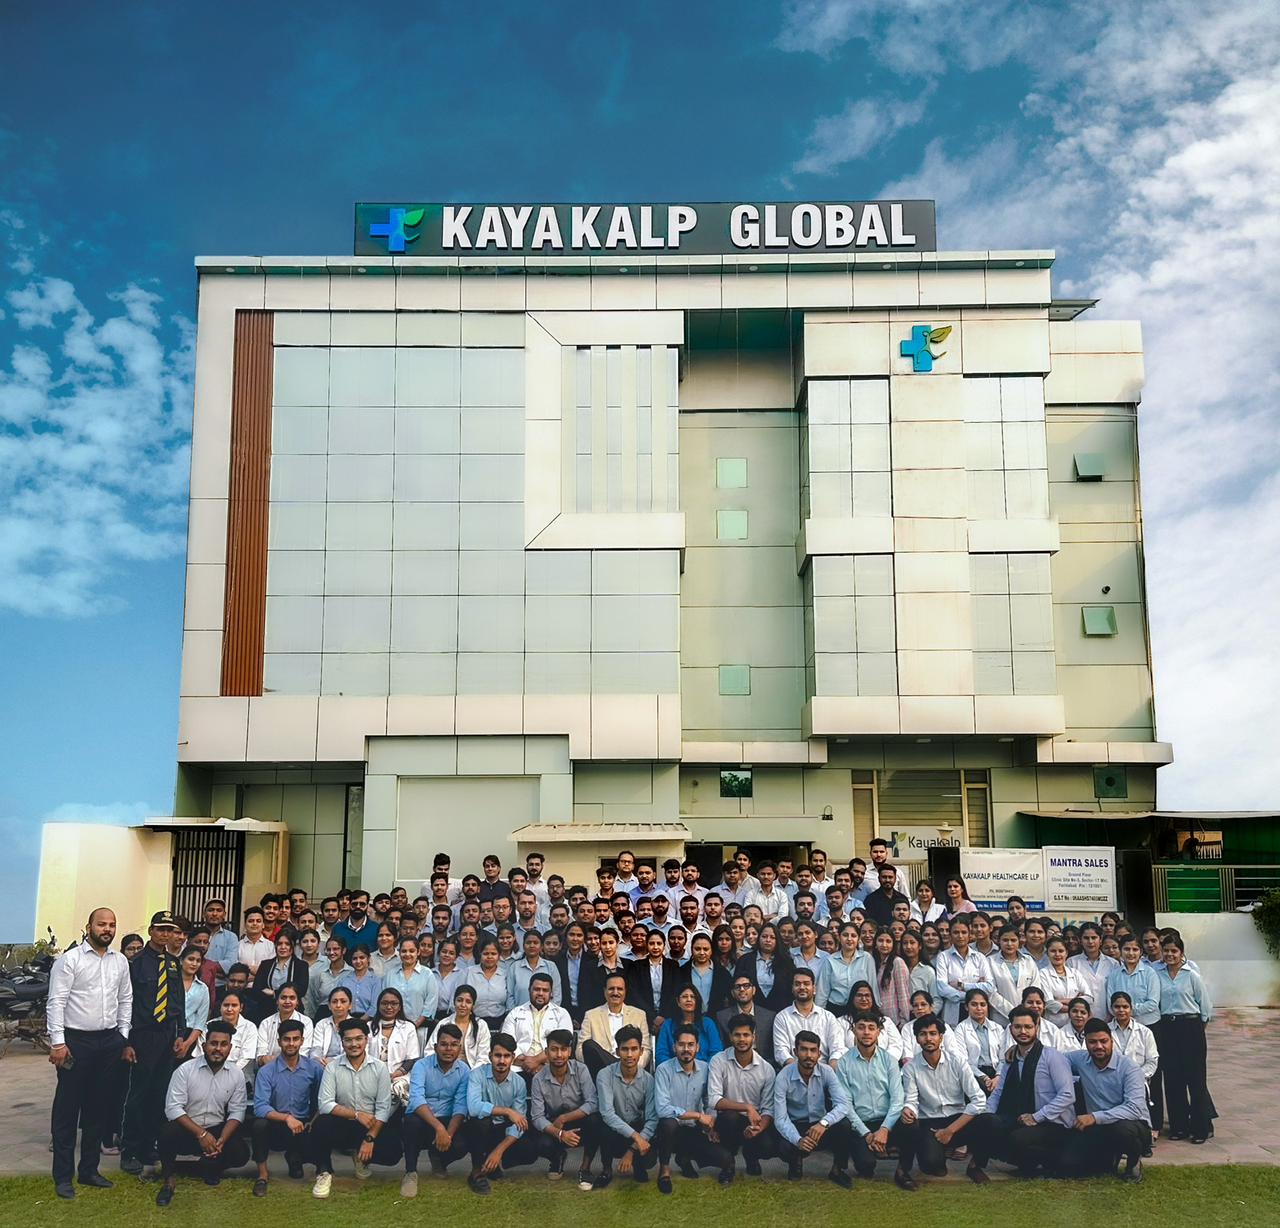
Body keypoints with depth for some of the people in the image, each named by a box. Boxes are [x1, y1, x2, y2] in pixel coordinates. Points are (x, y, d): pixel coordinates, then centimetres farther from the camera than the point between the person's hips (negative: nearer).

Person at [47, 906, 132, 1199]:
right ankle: (63, 1176, 12)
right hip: (75, 1040, -5)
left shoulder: (120, 961, 8)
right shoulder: (70, 959, -8)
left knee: (99, 1107, 12)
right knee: (67, 1108, 2)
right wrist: (58, 1043, -15)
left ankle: (89, 1169, 24)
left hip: (110, 1041, 5)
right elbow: (56, 1002, -11)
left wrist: (123, 1037, 8)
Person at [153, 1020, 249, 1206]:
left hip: (218, 1130, 3)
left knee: (240, 1154, -22)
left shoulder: (236, 1075, 0)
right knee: (167, 1136, -35)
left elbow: (237, 1112, -1)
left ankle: (209, 1166, 13)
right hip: (186, 1129, -2)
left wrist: (222, 1140, -19)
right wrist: (201, 1134, -23)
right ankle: (168, 1177, -4)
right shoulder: (185, 1070, -9)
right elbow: (173, 1108, -15)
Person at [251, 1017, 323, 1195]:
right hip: (275, 1127, -2)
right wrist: (286, 1117, -32)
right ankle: (262, 1174, -10)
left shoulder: (314, 1068, 0)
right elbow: (260, 1107, -19)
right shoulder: (267, 1071, -8)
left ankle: (295, 1158, 13)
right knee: (260, 1124, -33)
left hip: (303, 1127, 2)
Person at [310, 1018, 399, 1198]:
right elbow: (324, 1104, -14)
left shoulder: (379, 1068, -2)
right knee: (321, 1123, -33)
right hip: (342, 1126, -1)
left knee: (392, 1152, -26)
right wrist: (356, 1114, -21)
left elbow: (383, 1109, -5)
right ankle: (324, 1172, -10)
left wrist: (370, 1139, -16)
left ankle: (363, 1159, 9)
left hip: (372, 1126, 1)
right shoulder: (332, 1068, -3)